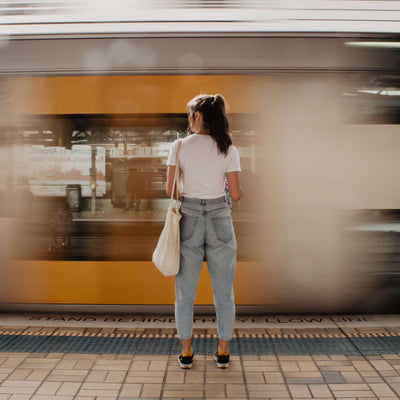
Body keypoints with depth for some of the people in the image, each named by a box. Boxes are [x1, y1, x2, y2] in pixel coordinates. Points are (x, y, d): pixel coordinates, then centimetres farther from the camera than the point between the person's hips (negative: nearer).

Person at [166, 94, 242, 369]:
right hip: (220, 218, 0)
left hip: (189, 218, 0)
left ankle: (186, 352, 21)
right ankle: (223, 352, 22)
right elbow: (236, 194, -4)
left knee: (185, 291, 13)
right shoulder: (228, 149, -4)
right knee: (224, 291, 13)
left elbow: (170, 190, -2)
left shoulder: (180, 146, -4)